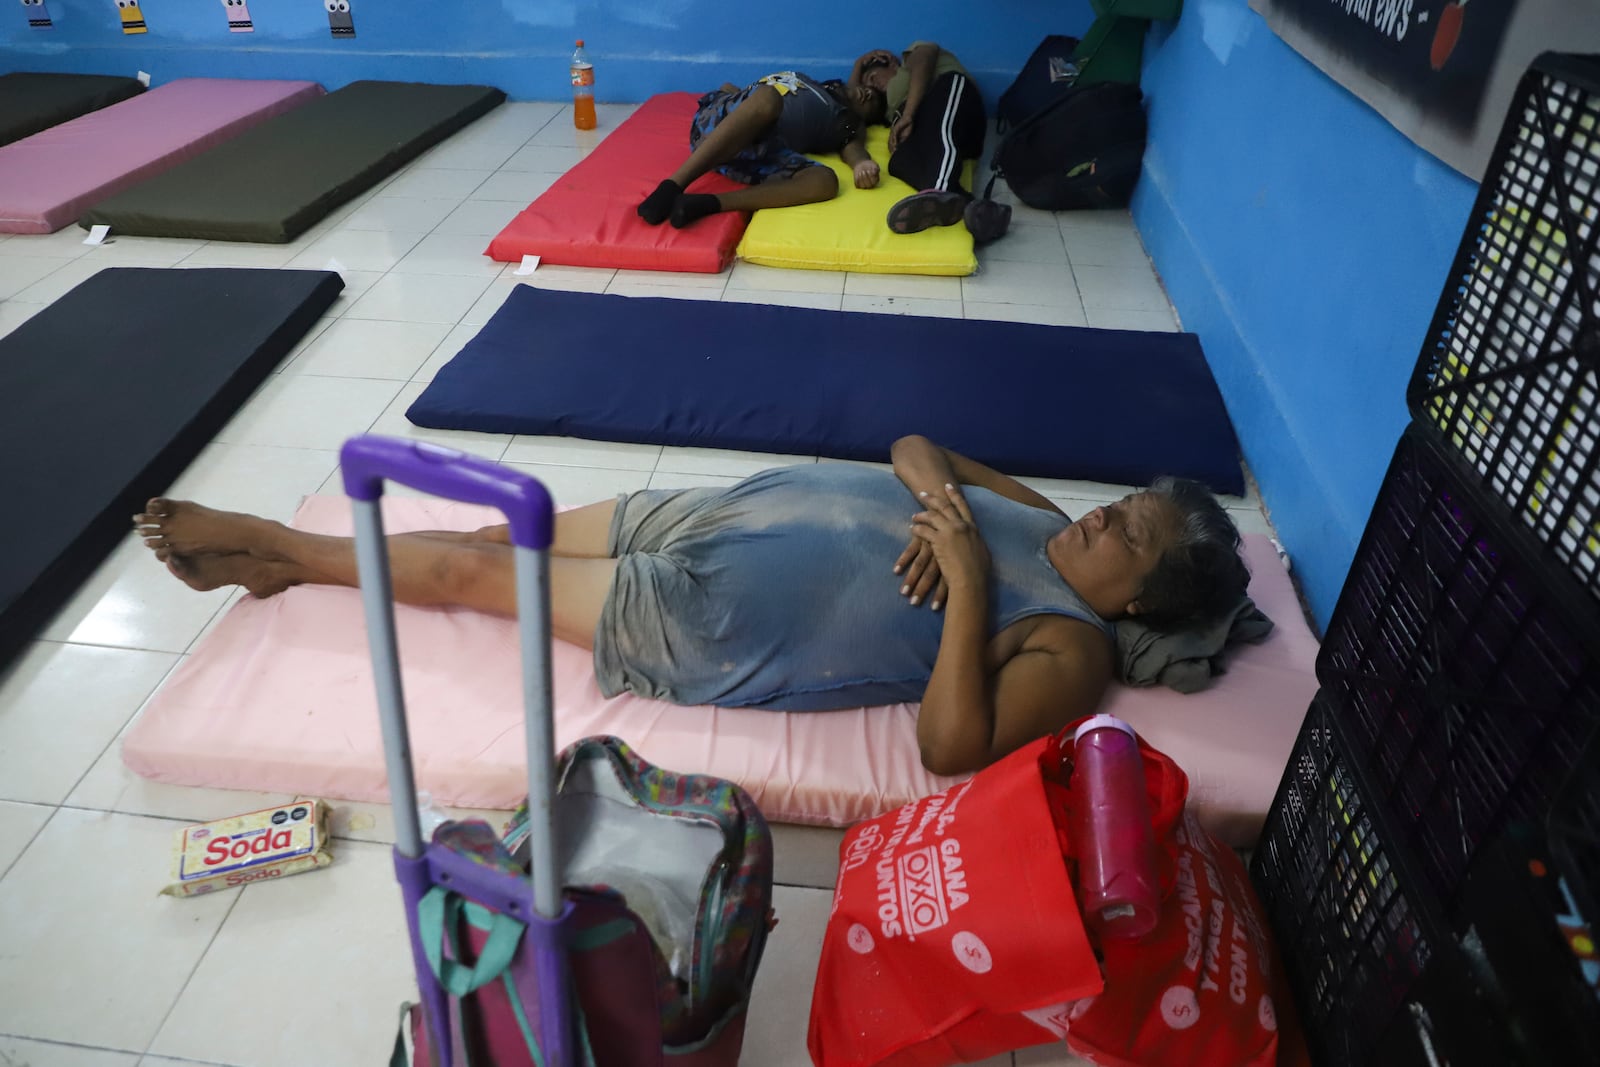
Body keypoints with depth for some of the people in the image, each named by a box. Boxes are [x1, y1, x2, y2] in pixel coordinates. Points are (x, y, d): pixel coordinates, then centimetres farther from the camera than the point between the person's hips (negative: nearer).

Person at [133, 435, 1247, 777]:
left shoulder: (1071, 648, -12)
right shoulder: (1039, 520, 9)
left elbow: (952, 747, -26)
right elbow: (916, 447, 13)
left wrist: (967, 581, -27)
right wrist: (939, 498, -9)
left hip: (701, 631, -6)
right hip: (717, 514, 6)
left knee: (472, 570, 1)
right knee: (514, 530, 7)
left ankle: (266, 538, 23)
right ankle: (280, 555, 26)